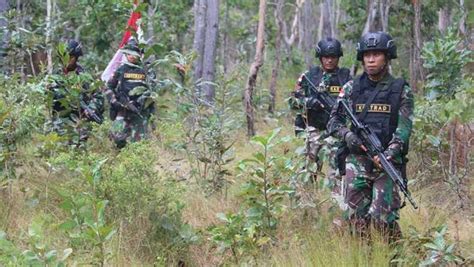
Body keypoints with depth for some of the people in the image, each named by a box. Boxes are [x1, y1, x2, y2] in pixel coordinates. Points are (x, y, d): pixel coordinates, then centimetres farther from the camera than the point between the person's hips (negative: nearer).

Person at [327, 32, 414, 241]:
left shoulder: (401, 90, 4)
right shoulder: (351, 88, 10)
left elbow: (403, 129, -4)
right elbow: (334, 121, 9)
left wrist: (388, 155, -20)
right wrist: (348, 135, -13)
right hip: (356, 160, 2)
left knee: (382, 216, -11)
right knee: (357, 216, 0)